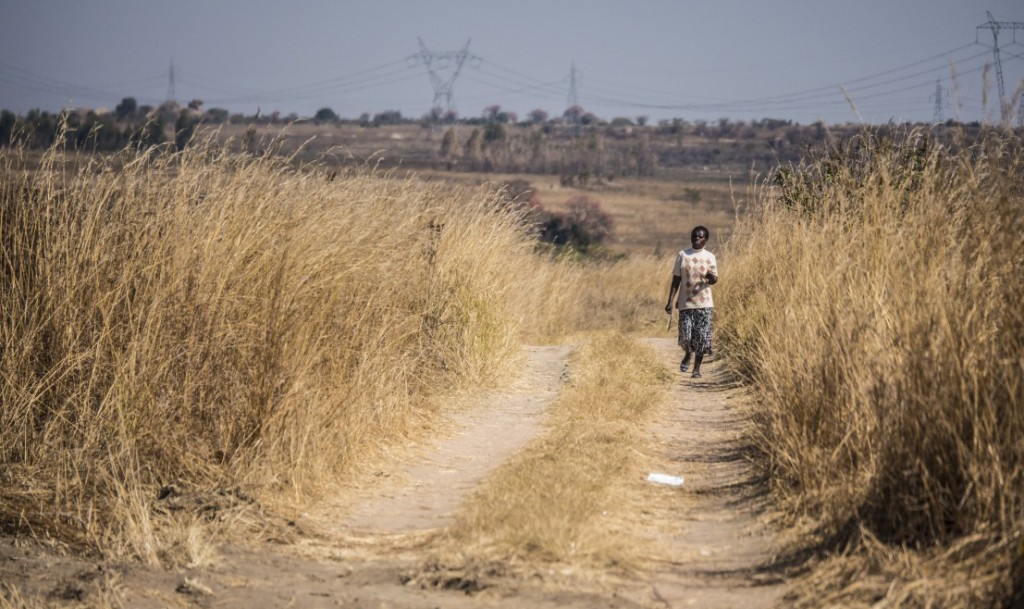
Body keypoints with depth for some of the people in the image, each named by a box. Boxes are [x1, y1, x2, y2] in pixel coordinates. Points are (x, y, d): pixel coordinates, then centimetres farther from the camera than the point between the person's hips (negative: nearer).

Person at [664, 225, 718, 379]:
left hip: (704, 303, 0)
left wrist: (711, 278, -24)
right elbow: (676, 280, 6)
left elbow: (714, 280, 2)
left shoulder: (709, 257, 4)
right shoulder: (682, 255, 4)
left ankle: (697, 369, 9)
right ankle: (687, 355, 27)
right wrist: (670, 301, 1)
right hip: (686, 303, 0)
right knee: (685, 335, -6)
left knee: (701, 337, -3)